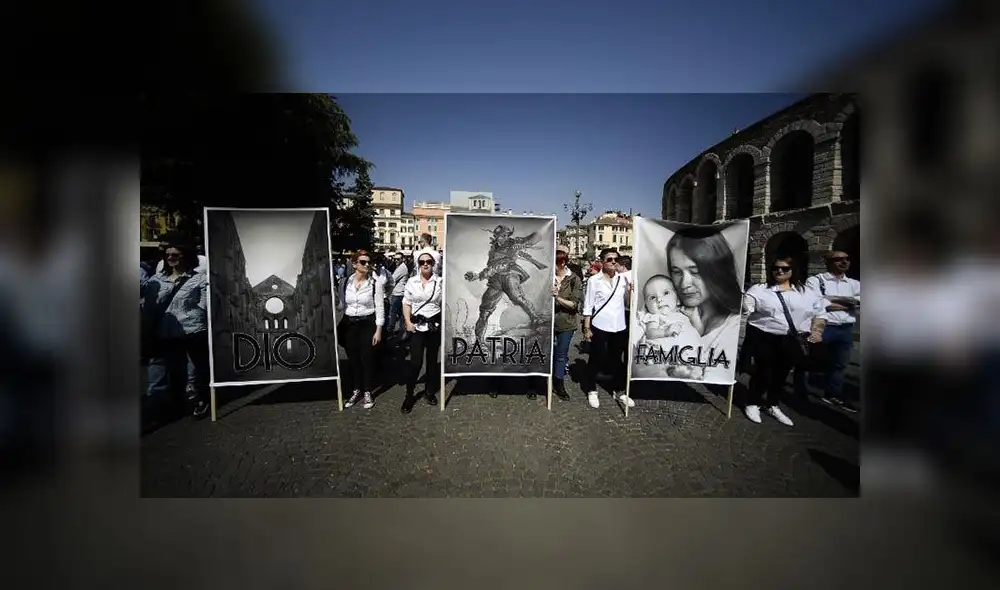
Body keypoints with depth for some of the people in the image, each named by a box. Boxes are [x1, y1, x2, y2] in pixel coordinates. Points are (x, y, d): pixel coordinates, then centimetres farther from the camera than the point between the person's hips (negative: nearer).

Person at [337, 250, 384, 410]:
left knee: (367, 359, 5)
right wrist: (340, 327, 7)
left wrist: (378, 330, -10)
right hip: (349, 324, 3)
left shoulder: (375, 283, -9)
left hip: (367, 324, -3)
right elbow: (341, 305, 9)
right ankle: (356, 391, 29)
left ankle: (367, 393, 21)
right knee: (353, 359, 12)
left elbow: (380, 308, -7)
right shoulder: (345, 282, 1)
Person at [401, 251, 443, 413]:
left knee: (432, 359, 11)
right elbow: (407, 304, 5)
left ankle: (429, 391, 28)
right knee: (415, 362, -5)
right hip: (416, 325, 0)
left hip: (435, 325, 1)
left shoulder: (440, 282, 1)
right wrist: (408, 322, -5)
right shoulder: (411, 281, 3)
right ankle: (409, 395, 11)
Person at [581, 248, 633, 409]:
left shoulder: (623, 279, 4)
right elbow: (588, 306, -5)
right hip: (599, 326, -3)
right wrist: (586, 328, -8)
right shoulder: (594, 280, -5)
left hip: (619, 327, 4)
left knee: (617, 359, 16)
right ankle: (591, 391, 25)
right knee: (596, 359, 8)